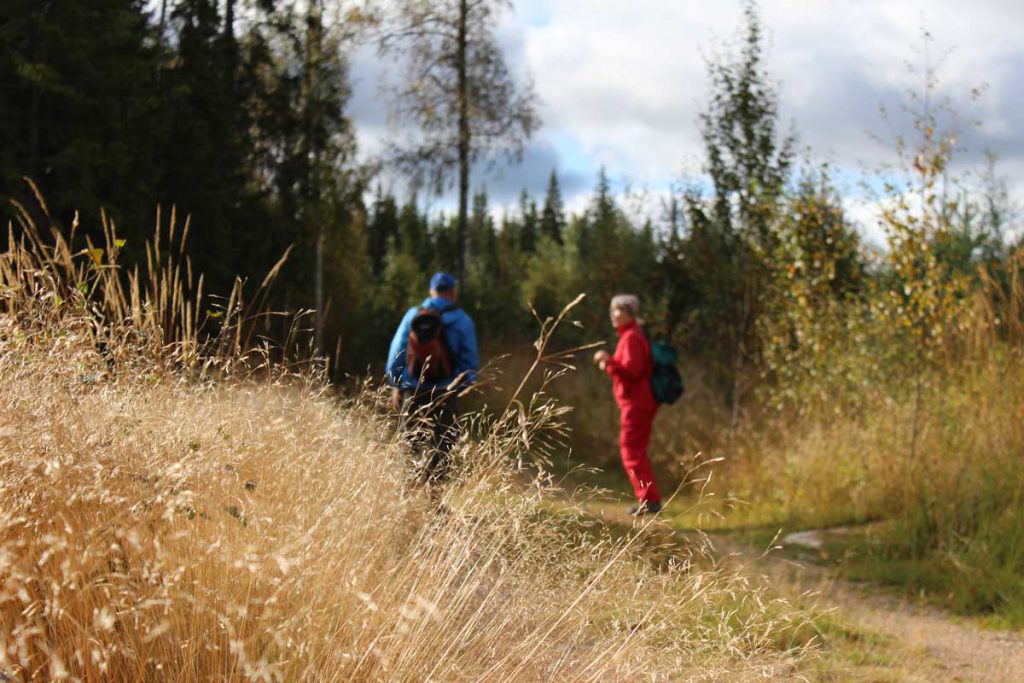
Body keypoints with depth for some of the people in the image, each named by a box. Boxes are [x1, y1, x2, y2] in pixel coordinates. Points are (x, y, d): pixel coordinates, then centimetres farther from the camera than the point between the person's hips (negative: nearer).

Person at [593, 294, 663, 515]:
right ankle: (648, 499, 20)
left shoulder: (631, 338, -14)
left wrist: (609, 360, -29)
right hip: (639, 403, 11)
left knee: (632, 452, -9)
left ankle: (649, 499, -10)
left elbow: (632, 370, -24)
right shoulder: (631, 336, 17)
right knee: (636, 452, 16)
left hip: (636, 403, -11)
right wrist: (610, 365, 10)